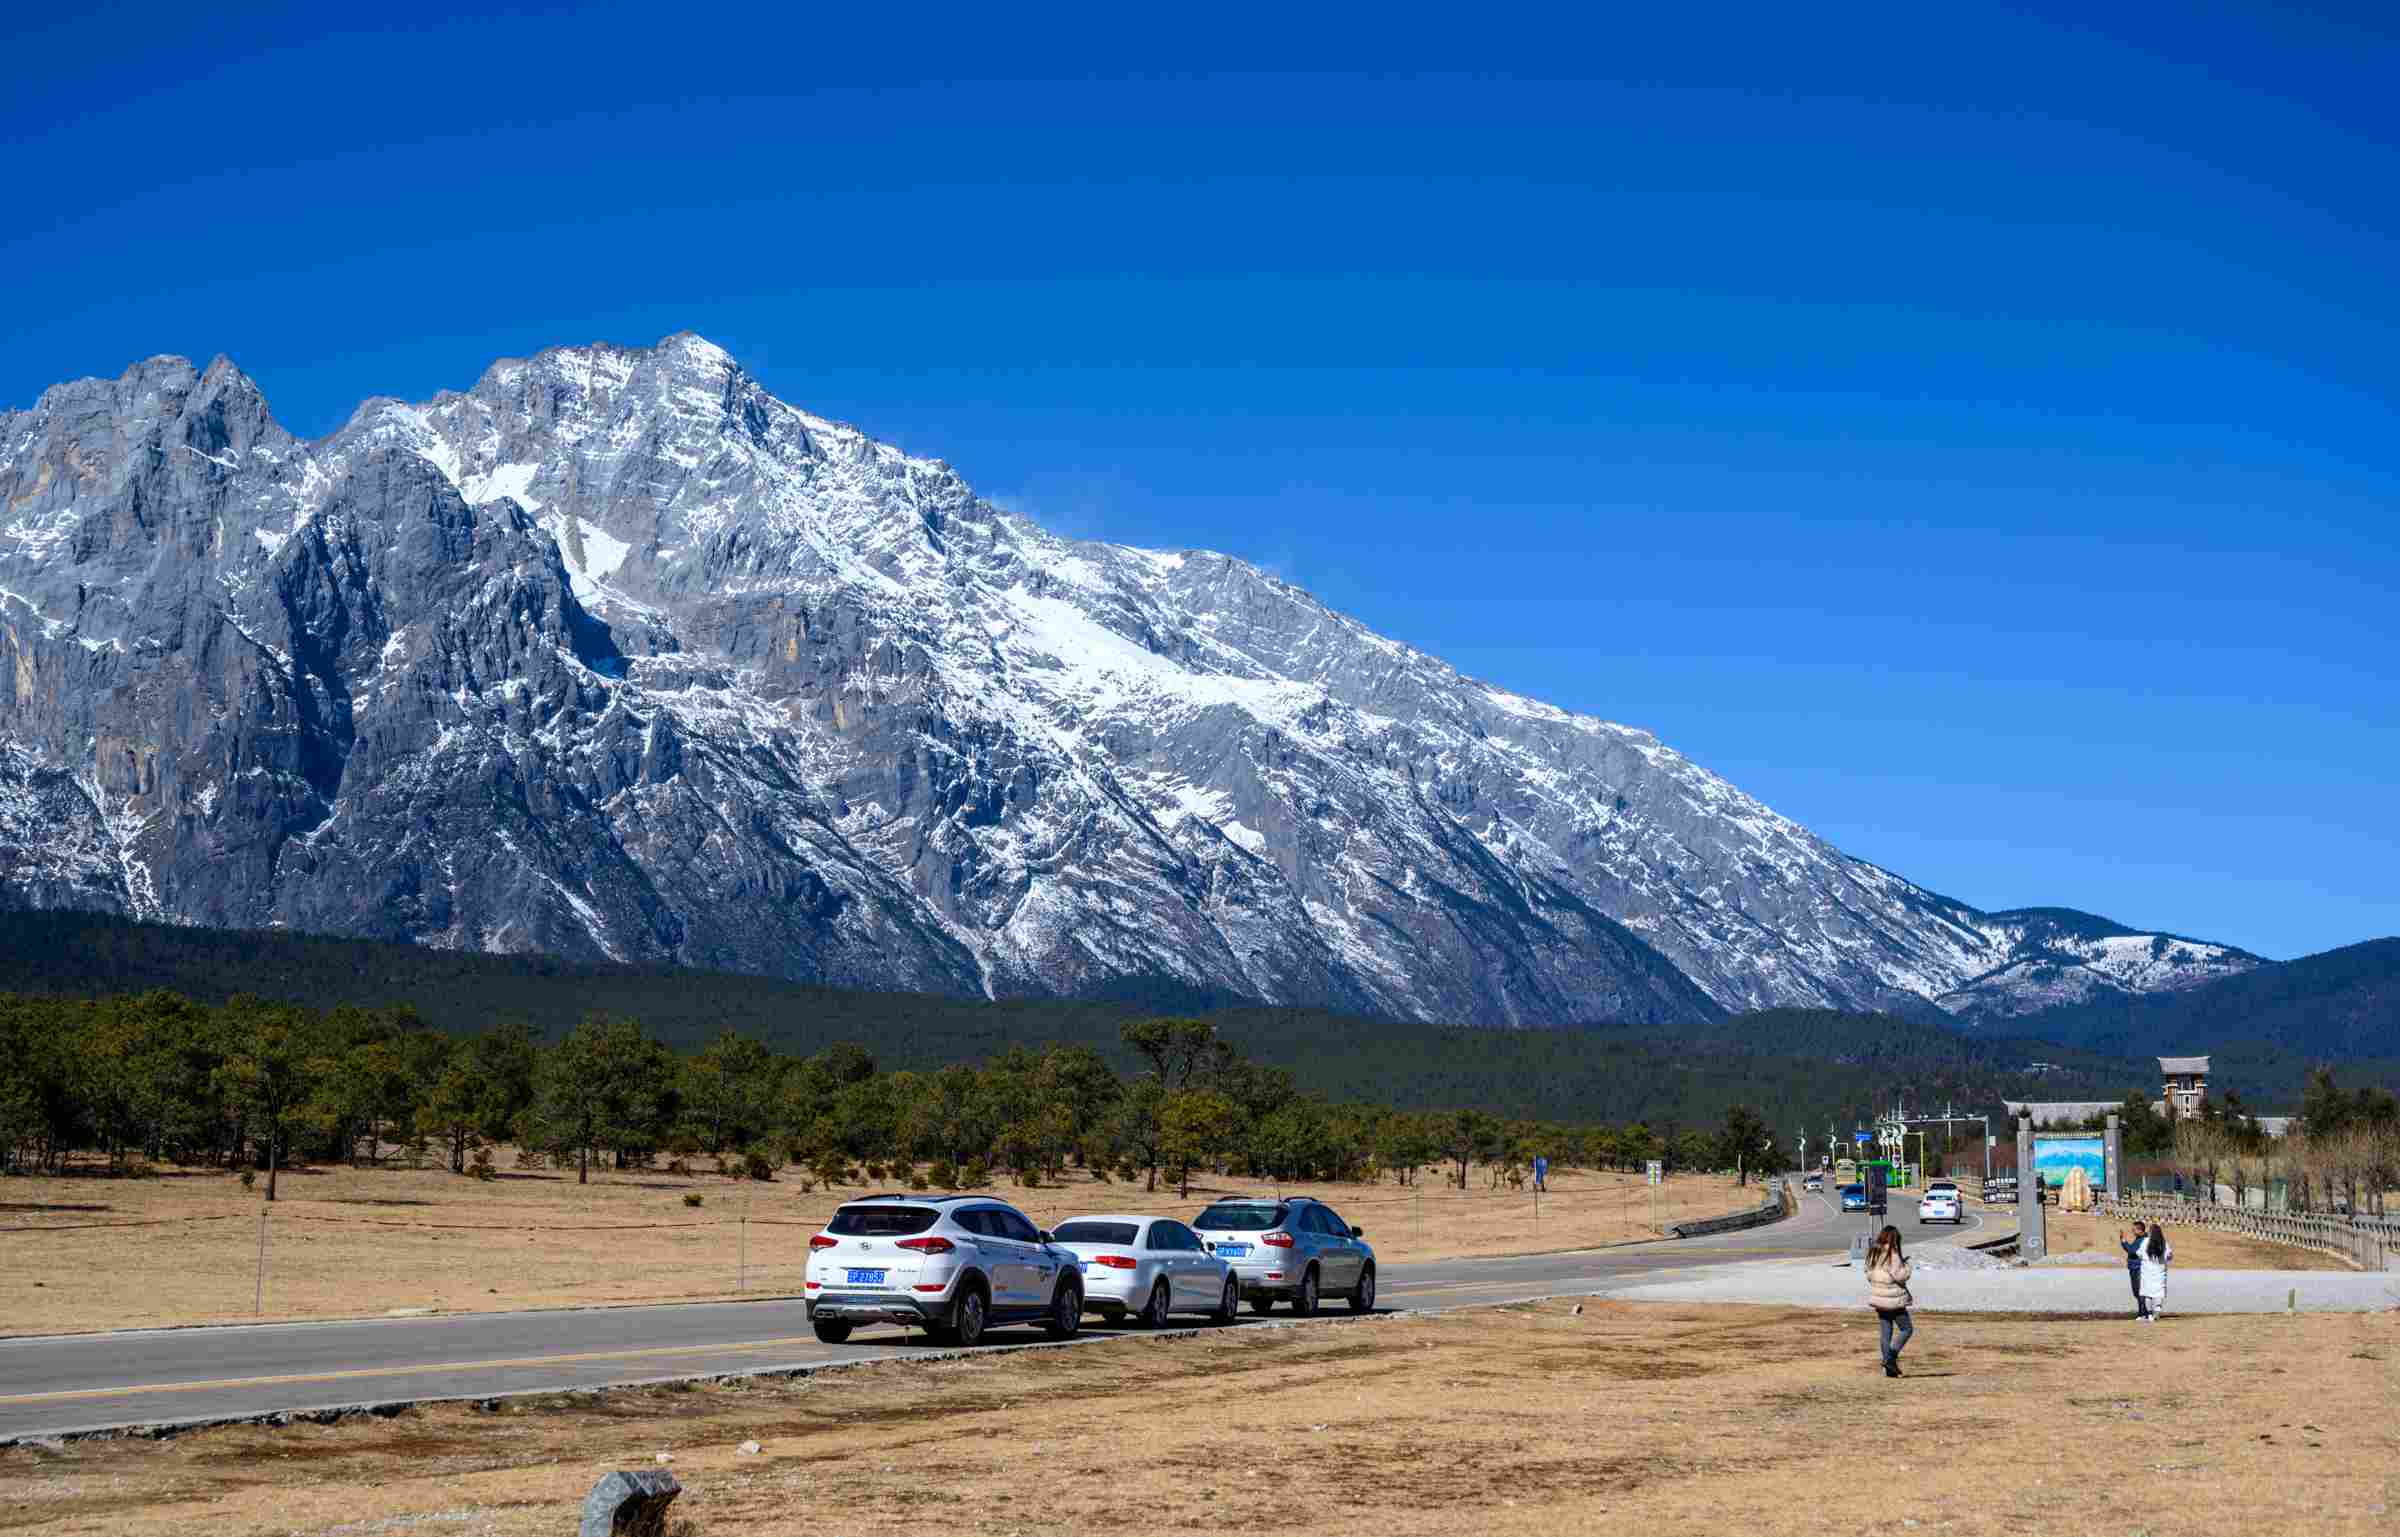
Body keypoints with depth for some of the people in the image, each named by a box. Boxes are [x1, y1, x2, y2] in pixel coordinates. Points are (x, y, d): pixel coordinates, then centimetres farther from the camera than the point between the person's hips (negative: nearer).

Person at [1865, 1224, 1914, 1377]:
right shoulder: (1892, 1255, -16)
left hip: (1878, 1298, 7)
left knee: (1885, 1332, 11)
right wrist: (1905, 1264, 0)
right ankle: (1891, 1357, -7)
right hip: (1893, 1299, -7)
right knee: (1907, 1328, 6)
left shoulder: (1873, 1254, 7)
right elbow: (1901, 1276, -18)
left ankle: (1888, 1367, 11)